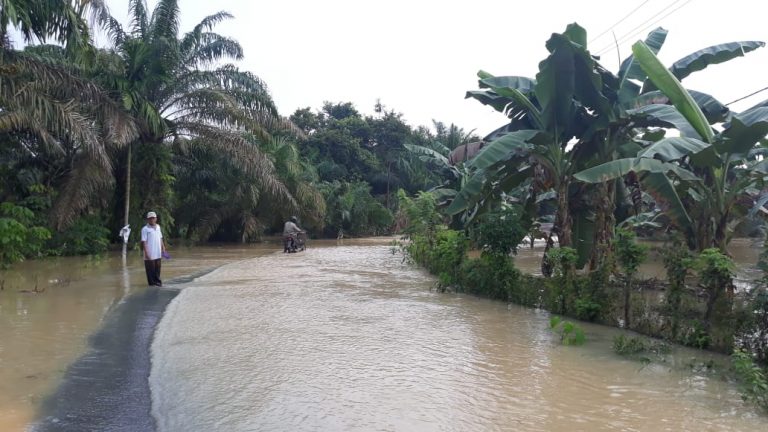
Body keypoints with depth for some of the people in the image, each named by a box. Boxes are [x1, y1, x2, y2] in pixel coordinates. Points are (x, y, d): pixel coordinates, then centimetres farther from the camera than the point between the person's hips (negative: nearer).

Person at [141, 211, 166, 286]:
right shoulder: (145, 229, -9)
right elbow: (143, 242, -11)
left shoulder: (158, 227, 10)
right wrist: (146, 253, -16)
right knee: (151, 269, 1)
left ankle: (157, 281, 22)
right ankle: (152, 282, 10)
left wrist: (163, 248, 15)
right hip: (150, 254, -6)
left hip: (158, 253, 6)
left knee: (157, 268, 12)